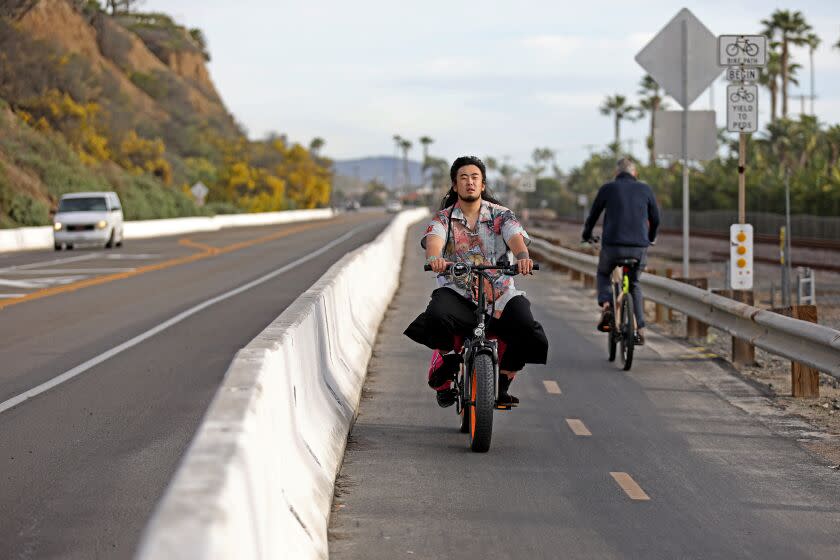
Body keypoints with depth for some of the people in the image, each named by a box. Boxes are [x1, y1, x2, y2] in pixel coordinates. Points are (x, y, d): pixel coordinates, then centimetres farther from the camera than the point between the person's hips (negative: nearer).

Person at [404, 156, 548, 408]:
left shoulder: (500, 215, 9)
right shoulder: (443, 218, 7)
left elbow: (516, 236, -11)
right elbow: (434, 239, -15)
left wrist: (523, 257, -36)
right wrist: (434, 258, -40)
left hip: (500, 294, 1)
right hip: (457, 292, -1)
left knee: (531, 337, -23)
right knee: (438, 316, -36)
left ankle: (502, 384, 6)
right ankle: (447, 356, 0)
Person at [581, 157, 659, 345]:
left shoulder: (607, 189, 4)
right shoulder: (645, 189, 9)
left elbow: (593, 215, 14)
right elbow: (655, 219, 19)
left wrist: (586, 234, 34)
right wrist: (650, 237, 40)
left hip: (612, 245, -2)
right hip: (639, 247, 2)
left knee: (603, 275, 26)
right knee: (634, 284, 24)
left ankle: (606, 306, -2)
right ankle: (640, 329, 15)